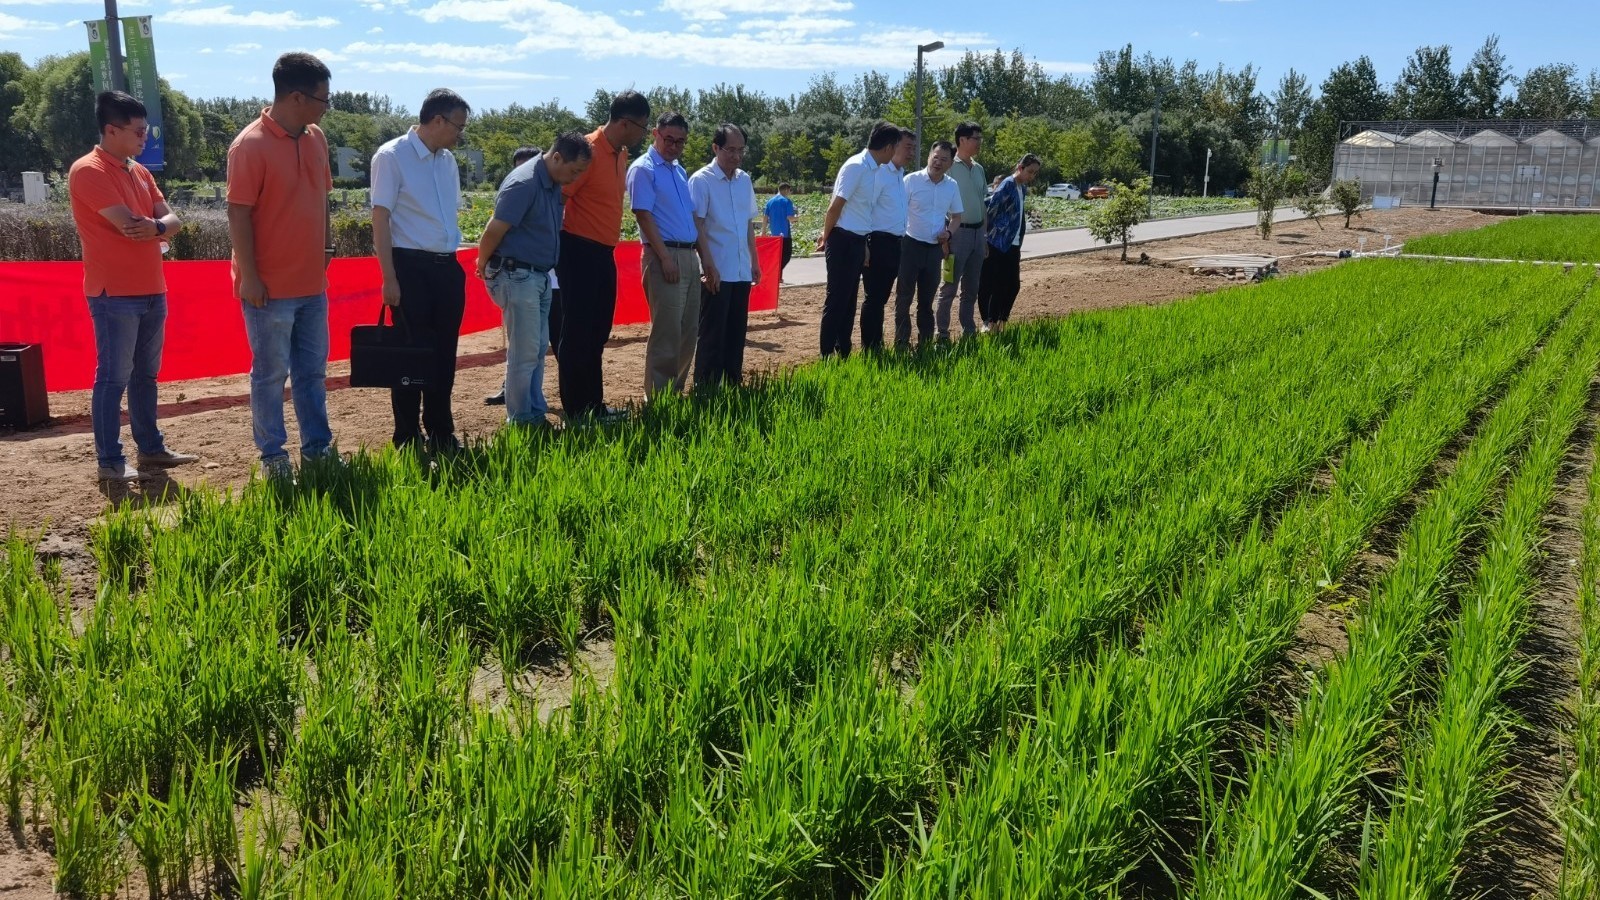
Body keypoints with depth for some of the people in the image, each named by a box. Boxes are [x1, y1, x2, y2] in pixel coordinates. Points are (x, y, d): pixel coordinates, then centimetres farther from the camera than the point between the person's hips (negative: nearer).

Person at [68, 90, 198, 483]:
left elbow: (171, 219, 7)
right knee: (114, 377, -4)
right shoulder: (88, 171, -12)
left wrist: (155, 226, -15)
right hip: (114, 294, -8)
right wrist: (156, 228, -1)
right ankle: (110, 461, 2)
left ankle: (151, 447, 24)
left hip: (151, 290, 8)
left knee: (145, 374, 15)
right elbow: (128, 224, -20)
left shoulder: (139, 171, 15)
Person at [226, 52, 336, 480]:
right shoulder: (251, 145, -14)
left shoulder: (316, 138, 7)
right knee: (271, 373, 4)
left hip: (312, 283, 7)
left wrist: (327, 246, 13)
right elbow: (238, 215, -15)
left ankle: (317, 447, 25)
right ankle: (272, 456, 15)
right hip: (270, 287, -7)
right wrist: (249, 277, -16)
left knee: (313, 370, 14)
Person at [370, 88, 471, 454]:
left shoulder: (448, 160, 12)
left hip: (448, 267, 7)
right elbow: (381, 219, -11)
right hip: (411, 266, -6)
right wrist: (390, 278, -16)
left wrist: (454, 265, 16)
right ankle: (407, 440, 11)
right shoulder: (391, 157, -8)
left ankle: (442, 435, 25)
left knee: (444, 354, 12)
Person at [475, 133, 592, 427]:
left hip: (540, 275, 9)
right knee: (524, 352, -4)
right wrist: (483, 264, -3)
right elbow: (494, 231, -18)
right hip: (517, 275, -9)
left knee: (538, 349, 13)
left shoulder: (553, 183, 9)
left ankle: (536, 415, 22)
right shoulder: (524, 183, -20)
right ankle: (521, 422, 5)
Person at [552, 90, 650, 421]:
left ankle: (594, 405, 23)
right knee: (576, 333, -2)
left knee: (597, 333, 14)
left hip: (604, 253, 9)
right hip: (579, 252, -9)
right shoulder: (589, 151, -16)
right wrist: (556, 249, -13)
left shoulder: (621, 155, 11)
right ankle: (575, 411, 5)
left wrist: (610, 243, 16)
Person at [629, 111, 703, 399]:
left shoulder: (680, 171, 19)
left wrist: (705, 256, 15)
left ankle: (676, 390, 19)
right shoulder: (643, 169, -6)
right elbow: (644, 215, -13)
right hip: (665, 256, -8)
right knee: (667, 331, -8)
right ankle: (658, 397, -1)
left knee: (689, 330, 10)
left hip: (689, 256, 8)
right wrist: (665, 258, -18)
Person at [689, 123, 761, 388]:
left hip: (742, 271, 6)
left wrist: (754, 261, 16)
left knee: (737, 333, 11)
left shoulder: (745, 180, 11)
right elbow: (697, 227, -12)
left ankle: (734, 386, 19)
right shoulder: (701, 180, -8)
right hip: (717, 272, -6)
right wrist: (709, 266, -18)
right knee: (713, 335, -2)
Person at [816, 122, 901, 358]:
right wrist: (826, 238, -5)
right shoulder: (856, 166, -17)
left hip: (858, 241, 9)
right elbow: (835, 207, -16)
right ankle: (827, 355, 3)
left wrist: (865, 245, 16)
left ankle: (843, 352, 21)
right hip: (844, 241, -9)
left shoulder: (873, 169, 10)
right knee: (837, 299, -3)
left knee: (849, 300, 13)